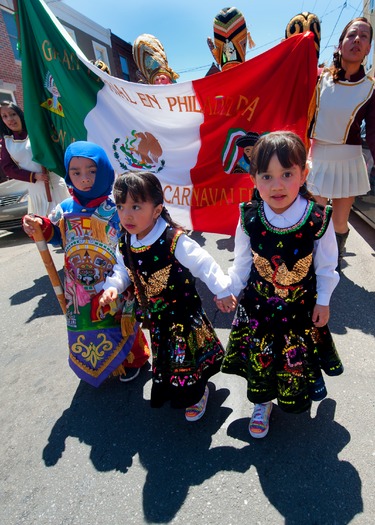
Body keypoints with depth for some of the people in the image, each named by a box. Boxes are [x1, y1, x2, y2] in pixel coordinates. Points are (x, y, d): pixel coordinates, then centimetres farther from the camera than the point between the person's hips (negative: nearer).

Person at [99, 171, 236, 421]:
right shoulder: (125, 244, -8)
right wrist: (113, 286, -11)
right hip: (155, 315, 6)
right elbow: (123, 271, 7)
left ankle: (196, 394, 41)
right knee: (164, 355, 26)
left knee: (186, 356, 11)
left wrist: (223, 291, -20)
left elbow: (204, 265, -24)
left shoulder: (175, 241, -29)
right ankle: (169, 391, 54)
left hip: (183, 312, -6)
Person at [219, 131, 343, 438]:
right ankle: (262, 405, 43)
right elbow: (243, 263, -2)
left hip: (302, 306, 0)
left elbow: (326, 266, -4)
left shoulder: (318, 219, -19)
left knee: (298, 360, 19)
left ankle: (302, 394, 54)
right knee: (259, 358, 15)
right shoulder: (249, 219, -17)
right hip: (258, 305, 1)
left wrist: (323, 301, 2)